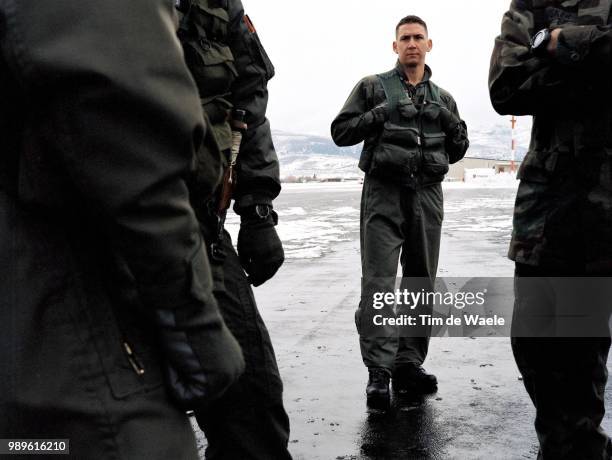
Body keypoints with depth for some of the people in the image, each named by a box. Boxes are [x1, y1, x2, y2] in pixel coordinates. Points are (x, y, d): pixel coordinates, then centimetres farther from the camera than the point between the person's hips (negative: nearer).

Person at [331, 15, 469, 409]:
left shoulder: (443, 98, 18)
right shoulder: (373, 88, 7)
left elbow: (457, 152, 21)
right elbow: (341, 132, 2)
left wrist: (453, 124, 2)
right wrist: (379, 115, -11)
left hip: (428, 195, 5)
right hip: (384, 192, -4)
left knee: (421, 282, 6)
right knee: (379, 282, -10)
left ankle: (409, 364, 15)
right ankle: (379, 371, -8)